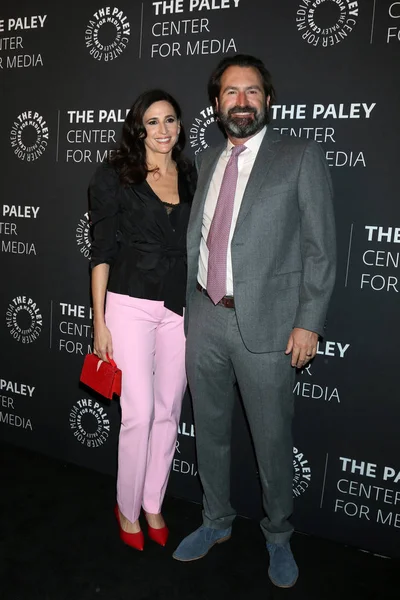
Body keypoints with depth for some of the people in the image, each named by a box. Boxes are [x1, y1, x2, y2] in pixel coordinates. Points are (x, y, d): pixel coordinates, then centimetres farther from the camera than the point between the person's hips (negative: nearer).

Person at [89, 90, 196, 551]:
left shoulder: (192, 178, 9)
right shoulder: (114, 176, -2)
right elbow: (102, 252, -4)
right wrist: (99, 322, -6)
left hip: (181, 309, 4)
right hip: (131, 305, -4)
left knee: (168, 412, 10)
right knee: (139, 414, -1)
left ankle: (153, 505, 30)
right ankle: (127, 508, 23)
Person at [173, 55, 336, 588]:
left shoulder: (301, 157, -3)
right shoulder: (206, 162, 13)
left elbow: (320, 247, -6)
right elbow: (196, 239, 14)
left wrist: (308, 322, -11)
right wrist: (188, 303, 10)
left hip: (266, 323, -5)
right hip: (204, 318, 5)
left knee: (273, 439, 8)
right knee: (210, 429, 17)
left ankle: (278, 537, 34)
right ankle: (217, 522, 40)